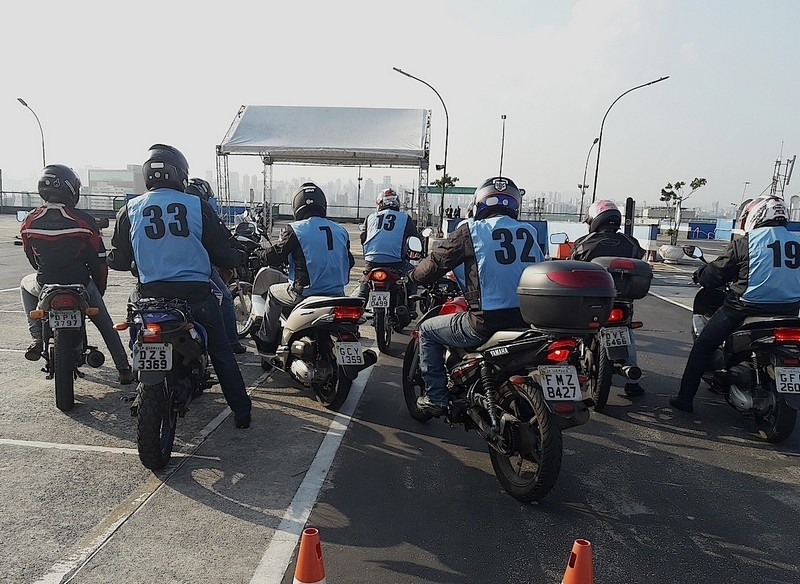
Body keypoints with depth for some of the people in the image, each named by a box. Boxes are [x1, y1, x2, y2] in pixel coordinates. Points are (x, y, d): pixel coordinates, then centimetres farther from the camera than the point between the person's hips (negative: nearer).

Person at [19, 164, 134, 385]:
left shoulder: (29, 222, -4)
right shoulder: (84, 220, -13)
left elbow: (31, 258, 10)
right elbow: (98, 261, -7)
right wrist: (100, 290, 11)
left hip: (45, 286, 2)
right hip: (81, 286, -2)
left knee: (26, 284, 37)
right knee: (106, 325, 20)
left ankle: (37, 337, 22)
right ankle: (124, 370, 18)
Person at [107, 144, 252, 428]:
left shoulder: (130, 210, 2)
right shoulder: (197, 206, -5)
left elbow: (118, 259, 6)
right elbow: (221, 252, -1)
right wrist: (237, 259, 20)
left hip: (152, 295, 2)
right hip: (196, 294, -1)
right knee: (221, 353, 12)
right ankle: (241, 412, 16)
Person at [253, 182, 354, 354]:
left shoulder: (295, 230, -9)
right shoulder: (340, 230, 7)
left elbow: (274, 256, -2)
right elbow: (349, 262, 13)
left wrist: (259, 253, 19)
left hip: (305, 293, -4)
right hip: (337, 293, 5)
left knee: (273, 292, 23)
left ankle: (266, 342, 31)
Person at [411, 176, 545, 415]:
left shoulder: (471, 230, -3)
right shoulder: (529, 232, 11)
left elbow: (435, 264, 1)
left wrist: (416, 274, 22)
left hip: (486, 322, -6)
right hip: (529, 322, 6)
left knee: (428, 330, 18)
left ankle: (435, 398, 17)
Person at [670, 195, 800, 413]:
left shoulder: (743, 244, -6)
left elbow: (716, 273, -2)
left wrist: (700, 275, 19)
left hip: (747, 307, -5)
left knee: (703, 345, 8)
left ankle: (685, 398, 9)